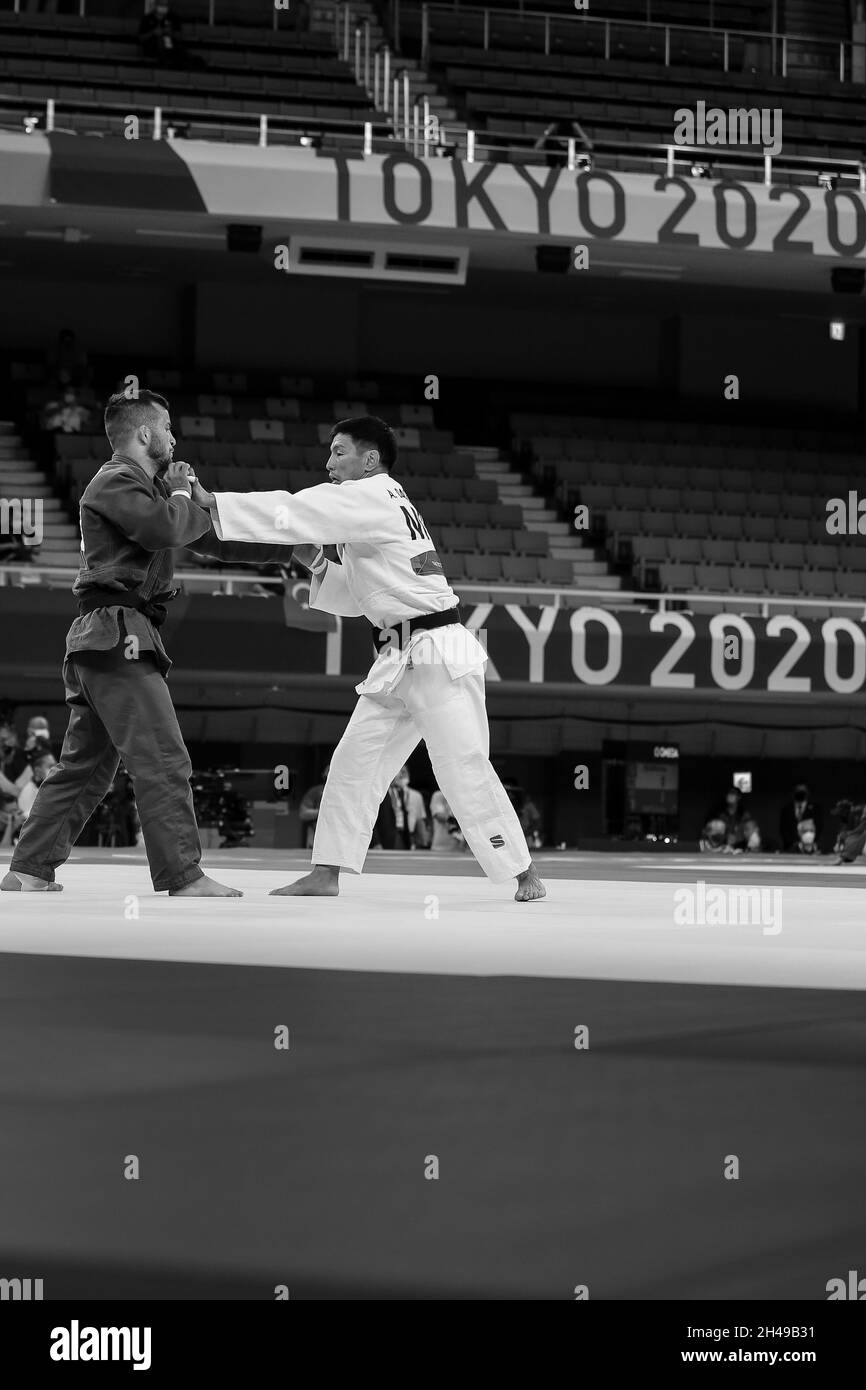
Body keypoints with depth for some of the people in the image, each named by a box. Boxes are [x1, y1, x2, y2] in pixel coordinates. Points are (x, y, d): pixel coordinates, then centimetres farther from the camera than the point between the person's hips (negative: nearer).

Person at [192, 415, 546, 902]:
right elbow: (354, 598, 22)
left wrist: (213, 502, -14)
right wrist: (317, 563, 6)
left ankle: (525, 874, 2)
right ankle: (327, 874, 6)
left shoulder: (377, 498, -11)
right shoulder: (371, 511, 18)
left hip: (439, 657, -10)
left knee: (465, 771, -8)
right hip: (401, 660, 10)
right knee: (354, 762, 4)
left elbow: (293, 512, -17)